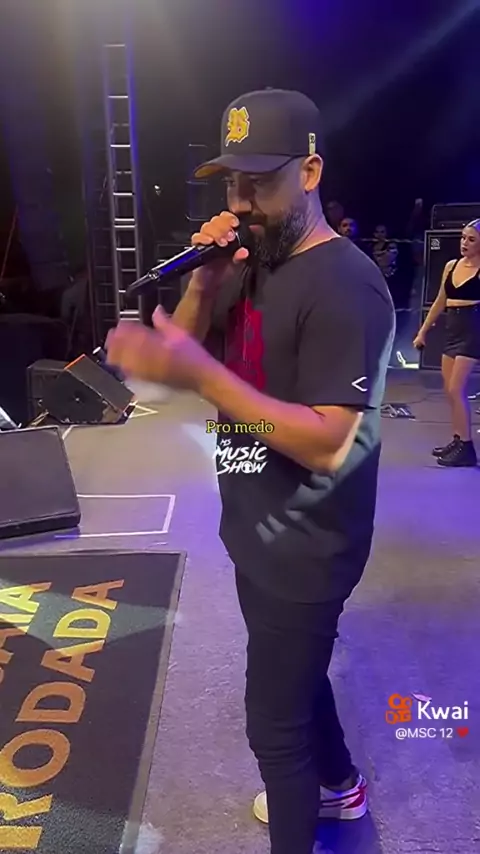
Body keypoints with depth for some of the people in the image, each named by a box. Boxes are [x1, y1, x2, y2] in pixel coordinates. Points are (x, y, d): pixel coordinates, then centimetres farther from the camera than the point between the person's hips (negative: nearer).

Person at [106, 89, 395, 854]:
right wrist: (202, 281, -13)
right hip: (256, 533, 9)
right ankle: (338, 784, 54)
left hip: (303, 551, -9)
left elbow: (328, 444, -29)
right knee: (295, 673, 28)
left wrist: (198, 374, -37)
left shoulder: (346, 285, -22)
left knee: (274, 723, 7)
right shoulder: (250, 268, 6)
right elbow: (184, 347, 5)